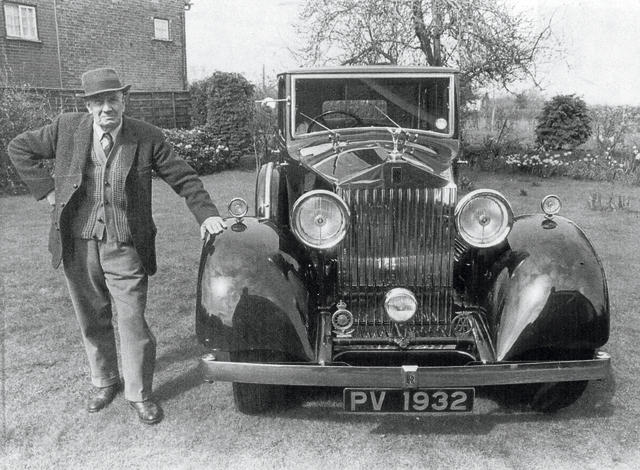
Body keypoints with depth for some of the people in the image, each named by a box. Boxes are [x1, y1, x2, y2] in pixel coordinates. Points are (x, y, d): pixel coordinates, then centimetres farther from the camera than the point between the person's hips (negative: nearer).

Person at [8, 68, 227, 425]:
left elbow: (183, 178, 0)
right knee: (92, 320, 16)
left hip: (125, 247, -2)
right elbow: (19, 148, 13)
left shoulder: (147, 137, -5)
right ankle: (104, 382, 37)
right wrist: (46, 189, 4)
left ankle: (140, 394, 19)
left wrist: (207, 214, -11)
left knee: (133, 322, 1)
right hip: (78, 244, 3)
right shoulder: (66, 128, 0)